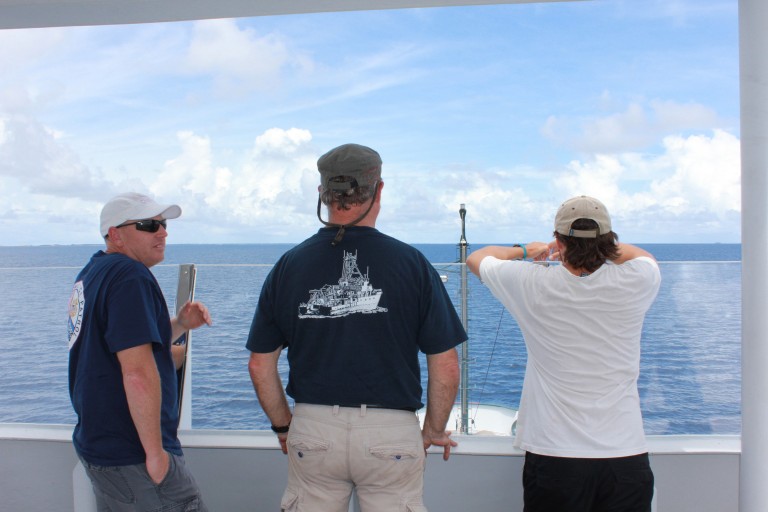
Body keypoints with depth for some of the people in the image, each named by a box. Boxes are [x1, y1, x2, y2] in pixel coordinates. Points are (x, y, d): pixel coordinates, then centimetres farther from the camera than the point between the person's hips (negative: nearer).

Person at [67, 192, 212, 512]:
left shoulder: (92, 273, 11)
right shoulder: (129, 275, -19)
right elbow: (138, 374, -27)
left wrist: (178, 324, 7)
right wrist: (155, 452, -19)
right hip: (132, 458, -10)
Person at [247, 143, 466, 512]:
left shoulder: (289, 265, 0)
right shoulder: (410, 262, -5)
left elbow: (260, 366, 4)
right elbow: (445, 366, -5)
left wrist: (283, 426, 17)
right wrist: (434, 431, 9)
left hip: (312, 430, 2)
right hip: (392, 430, -1)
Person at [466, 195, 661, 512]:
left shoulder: (534, 285, -9)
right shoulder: (634, 283, -5)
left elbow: (476, 258, 12)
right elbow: (645, 257, 22)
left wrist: (525, 251, 27)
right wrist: (601, 243, 30)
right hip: (627, 453, 2)